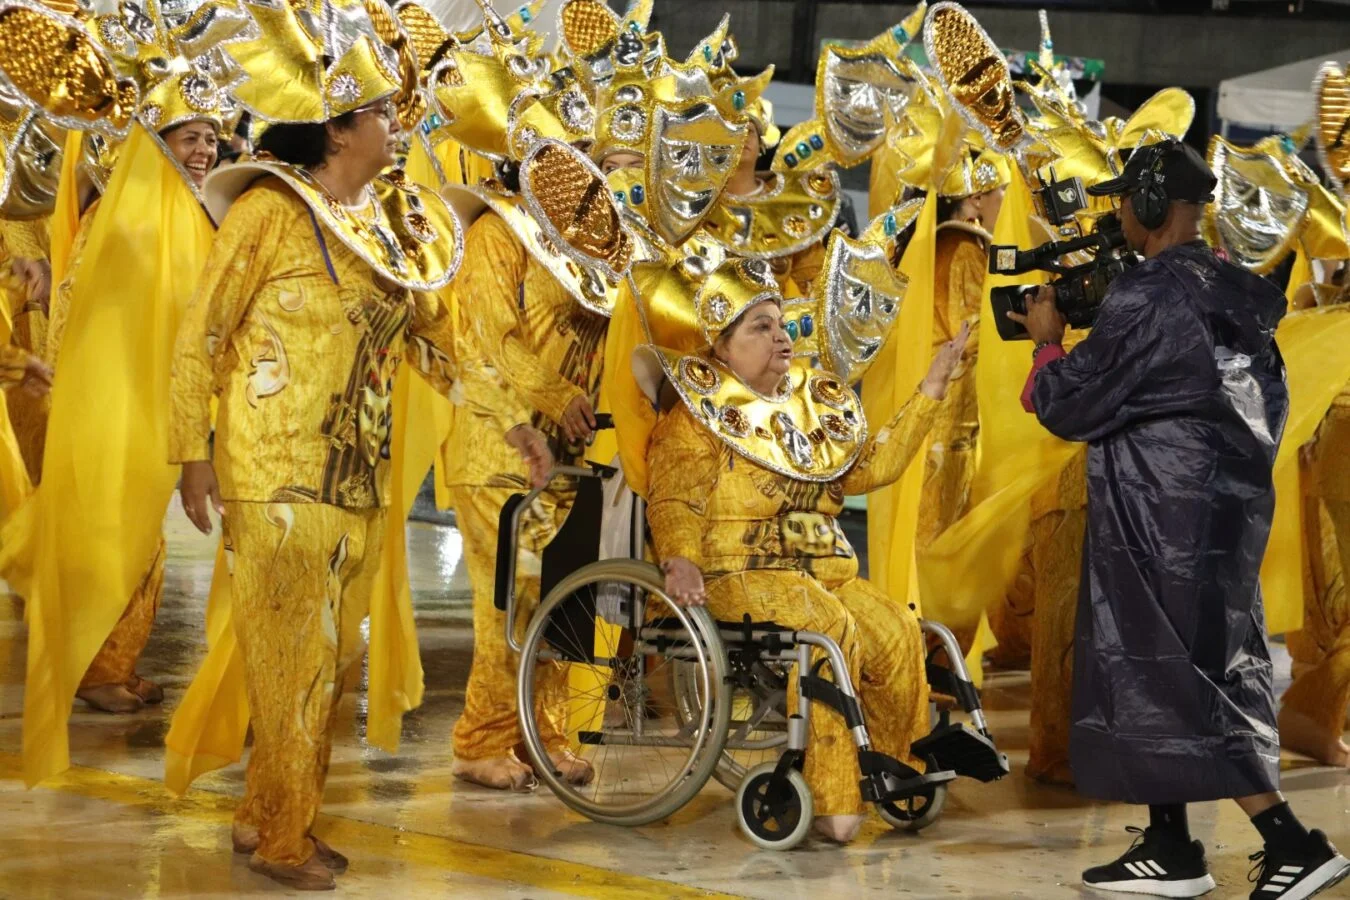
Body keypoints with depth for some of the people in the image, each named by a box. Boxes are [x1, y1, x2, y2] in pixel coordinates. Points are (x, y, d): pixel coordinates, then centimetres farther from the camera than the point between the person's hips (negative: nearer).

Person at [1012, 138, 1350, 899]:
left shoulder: (1148, 297, -17)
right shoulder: (1233, 293, 11)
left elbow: (1074, 408, -12)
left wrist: (1049, 343, 5)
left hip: (1167, 517, -9)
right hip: (1226, 503, 9)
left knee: (1181, 679, -4)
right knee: (1171, 672, 14)